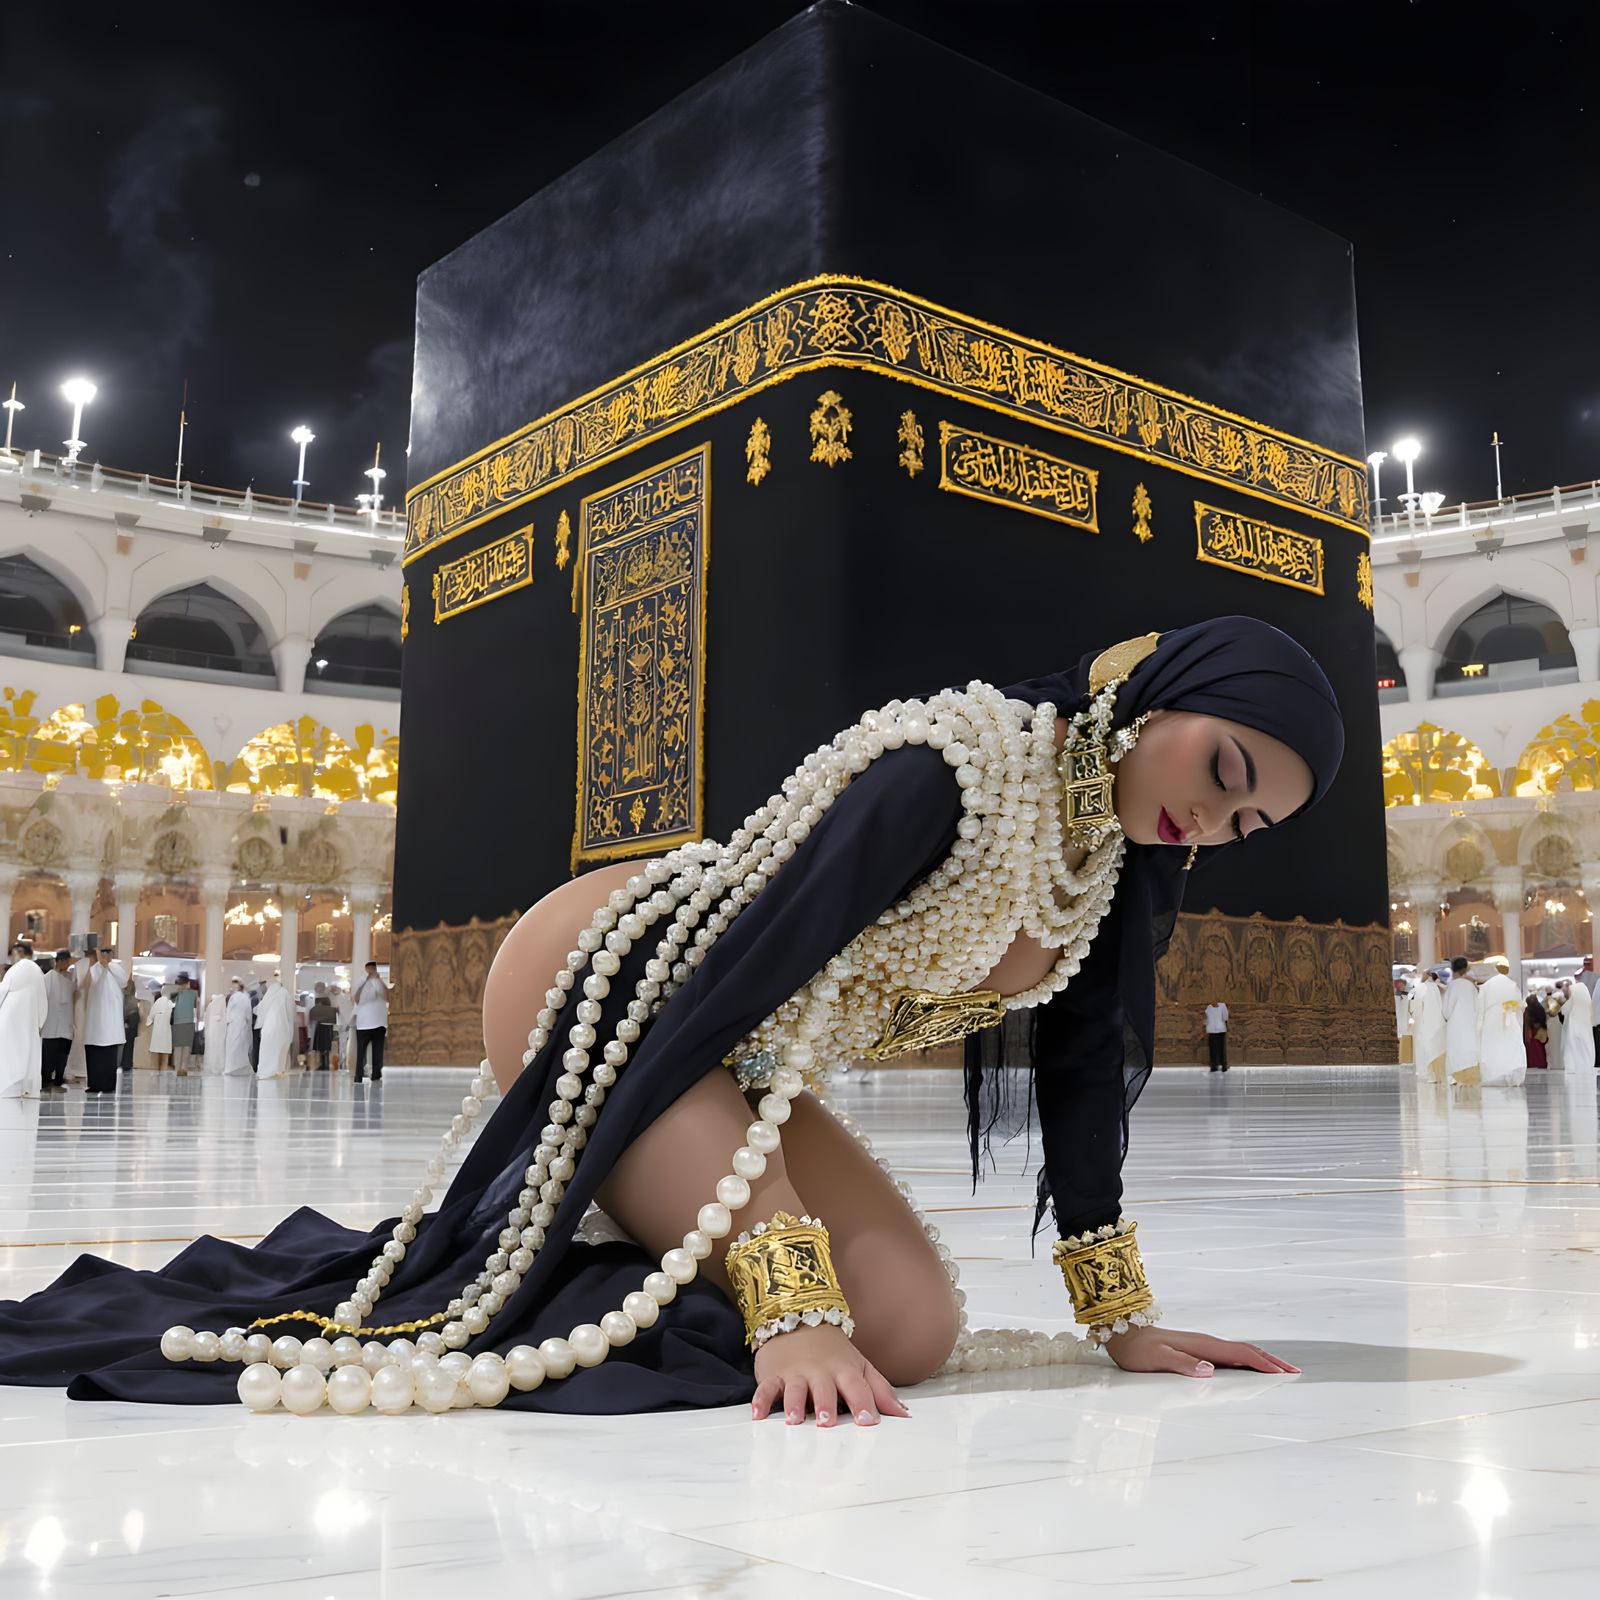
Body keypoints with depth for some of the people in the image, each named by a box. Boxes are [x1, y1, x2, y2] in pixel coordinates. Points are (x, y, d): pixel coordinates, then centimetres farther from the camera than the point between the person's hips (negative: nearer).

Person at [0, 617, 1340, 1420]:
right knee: (810, 1352, -22)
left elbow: (1081, 1075, 5)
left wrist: (1126, 1319, 4)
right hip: (597, 982, -9)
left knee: (915, 1334, -6)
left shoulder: (1117, 855, -1)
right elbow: (744, 970, -32)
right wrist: (793, 1311, -36)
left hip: (736, 1065, 9)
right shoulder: (956, 769, -27)